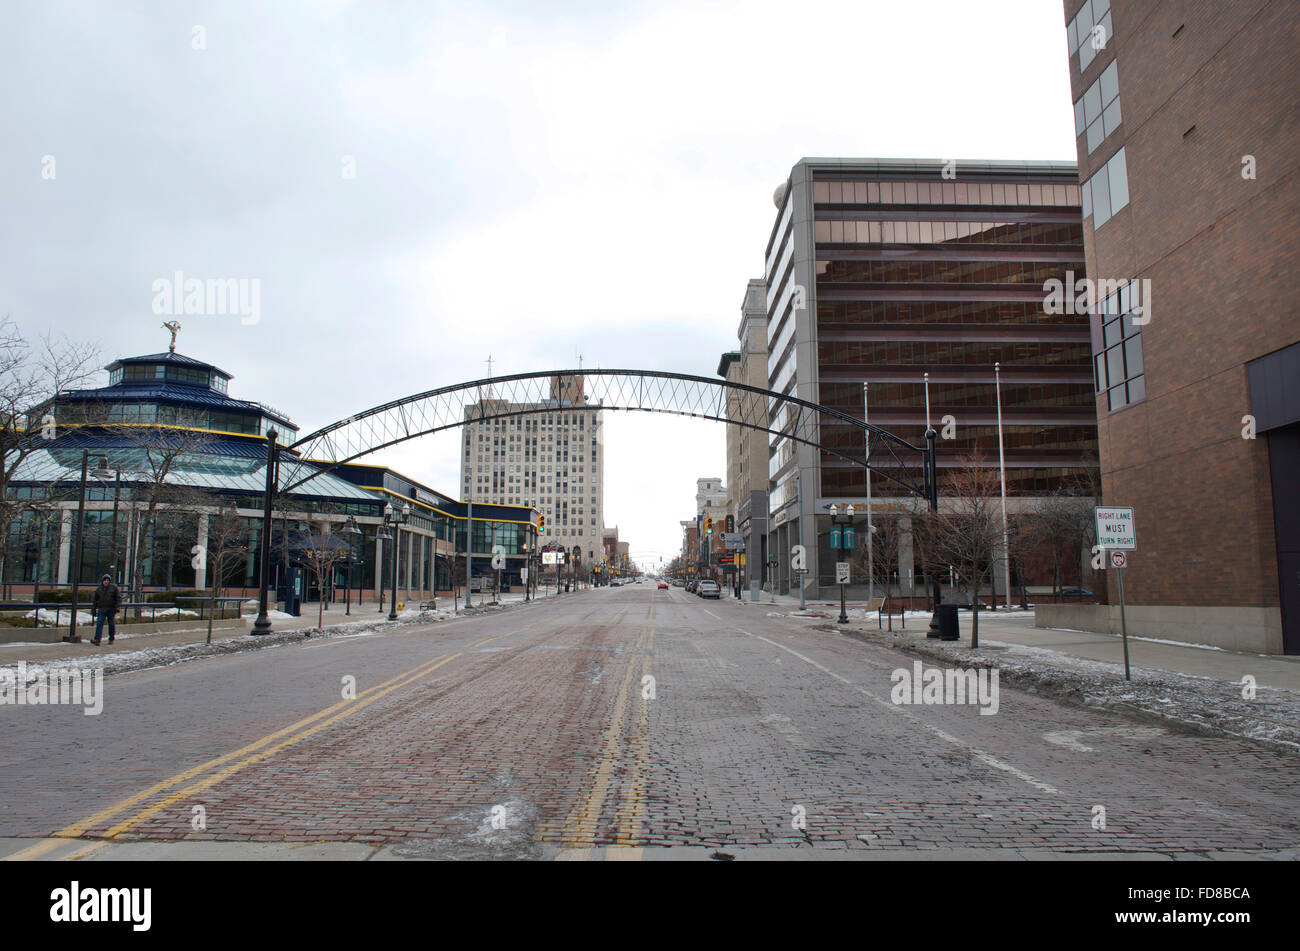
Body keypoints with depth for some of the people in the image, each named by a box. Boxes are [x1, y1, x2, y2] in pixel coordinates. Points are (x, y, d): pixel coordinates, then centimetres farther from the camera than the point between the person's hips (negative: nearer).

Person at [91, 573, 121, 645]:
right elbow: (95, 600, 18)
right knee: (99, 624, -11)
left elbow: (118, 598, 1)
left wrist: (117, 607, -9)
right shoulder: (98, 589, 10)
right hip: (101, 610, 2)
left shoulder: (114, 588, 2)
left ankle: (111, 639, 21)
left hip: (111, 610, -2)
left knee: (111, 624, 6)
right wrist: (94, 609, 13)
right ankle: (97, 640, -16)